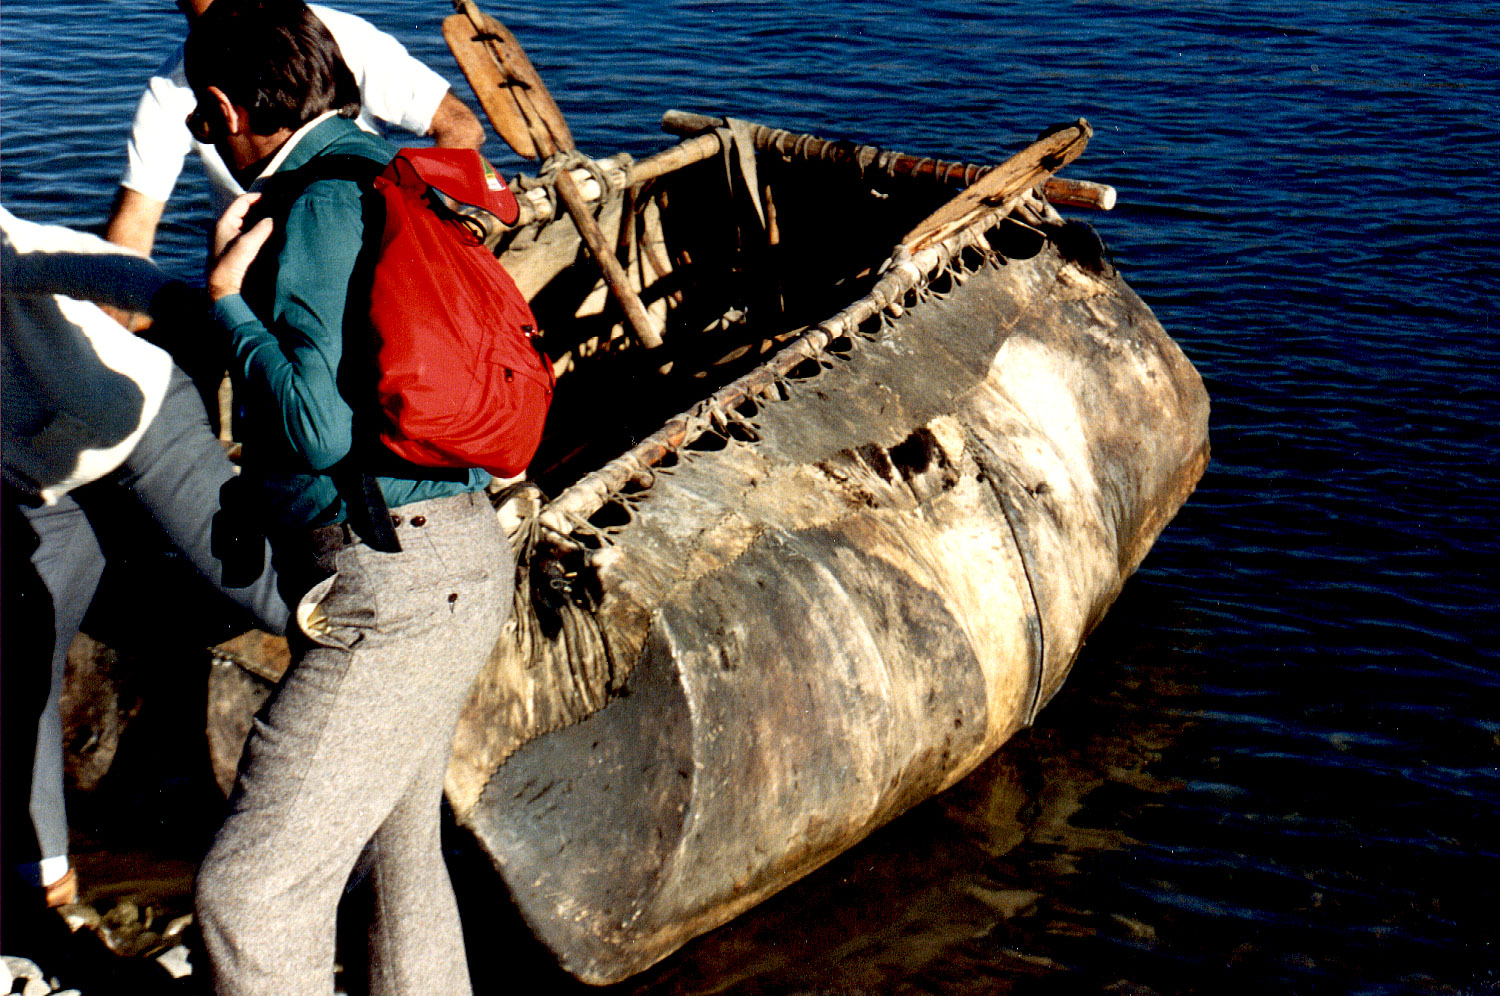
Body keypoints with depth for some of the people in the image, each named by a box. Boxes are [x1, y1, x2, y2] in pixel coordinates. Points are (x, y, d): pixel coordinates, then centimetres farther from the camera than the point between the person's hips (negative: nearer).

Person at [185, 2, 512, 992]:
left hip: (393, 585, -10)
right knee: (396, 846, 25)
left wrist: (228, 298, -11)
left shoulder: (321, 204, -14)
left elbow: (316, 427, -21)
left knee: (251, 889, -5)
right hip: (454, 558, 10)